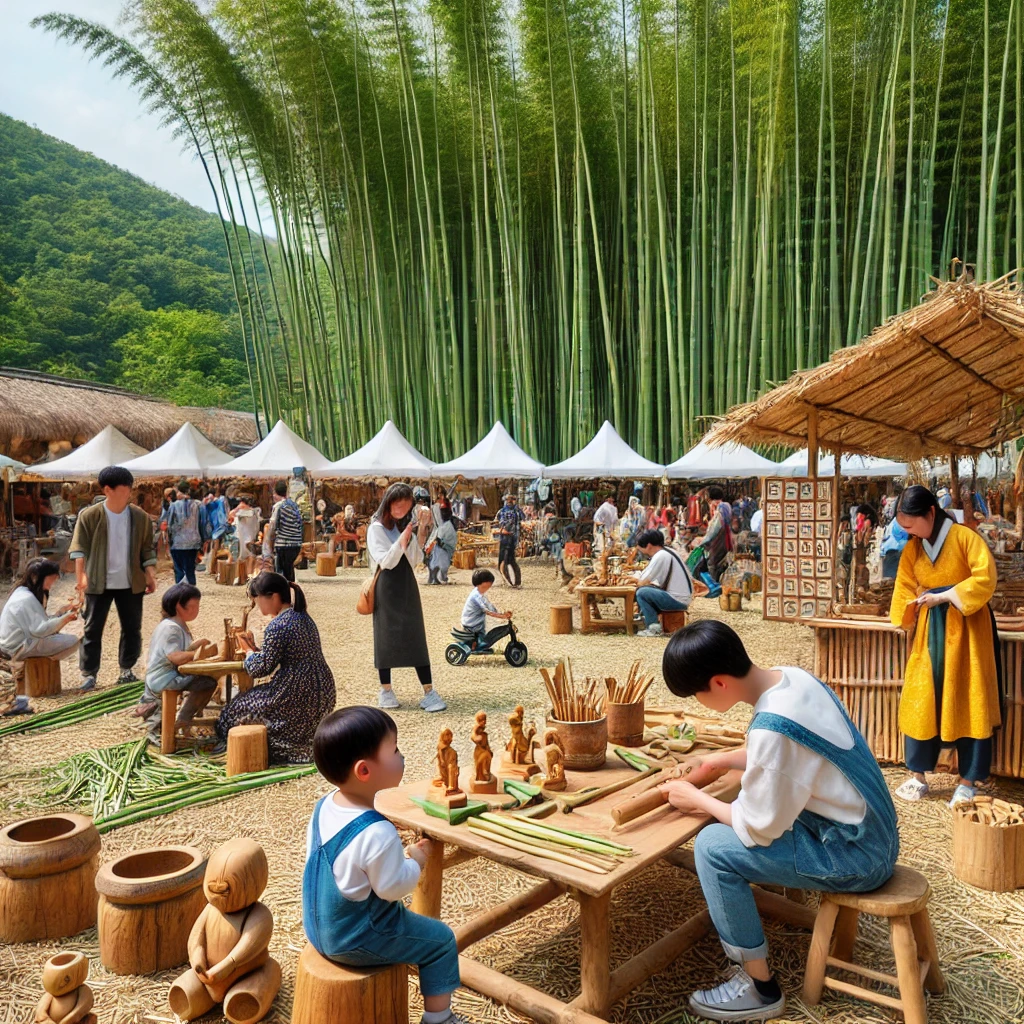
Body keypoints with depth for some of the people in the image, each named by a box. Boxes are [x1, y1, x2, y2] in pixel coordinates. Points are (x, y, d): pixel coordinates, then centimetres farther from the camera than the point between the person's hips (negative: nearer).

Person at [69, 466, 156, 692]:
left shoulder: (140, 516, 0)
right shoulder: (89, 516, -8)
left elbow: (147, 550, 5)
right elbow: (79, 547, -11)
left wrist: (151, 576, -2)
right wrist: (81, 576, -22)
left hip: (131, 583, 3)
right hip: (99, 583, -2)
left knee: (132, 628, 9)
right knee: (93, 629, 3)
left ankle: (127, 669, 22)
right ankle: (88, 673, 12)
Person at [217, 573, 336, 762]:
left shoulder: (277, 627, -18)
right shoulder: (303, 617, 10)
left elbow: (261, 668, -14)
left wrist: (249, 652, 5)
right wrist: (255, 648, 11)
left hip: (299, 695, -9)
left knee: (240, 707, 11)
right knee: (256, 697, 29)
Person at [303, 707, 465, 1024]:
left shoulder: (324, 806, -8)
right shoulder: (377, 833, -33)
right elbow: (393, 887, -24)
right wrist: (416, 860, -7)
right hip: (356, 941, -8)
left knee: (405, 920, 32)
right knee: (441, 940, 7)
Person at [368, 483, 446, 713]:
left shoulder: (406, 526, 12)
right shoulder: (376, 529, -5)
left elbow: (414, 561, 6)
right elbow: (385, 561, -14)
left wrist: (420, 535, -5)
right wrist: (401, 541, -24)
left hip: (407, 586, 5)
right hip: (386, 588, -4)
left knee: (416, 638, -1)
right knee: (386, 637, 2)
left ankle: (429, 691, -4)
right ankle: (385, 690, 16)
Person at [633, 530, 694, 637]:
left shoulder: (660, 556, -16)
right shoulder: (667, 552, 13)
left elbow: (642, 582, -15)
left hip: (678, 600, -10)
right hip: (682, 598, 10)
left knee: (641, 592, -14)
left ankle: (655, 628, -8)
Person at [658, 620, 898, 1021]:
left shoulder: (771, 727, -30)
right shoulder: (792, 676, -4)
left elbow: (760, 829, -19)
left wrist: (696, 798, -5)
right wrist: (723, 761, 12)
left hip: (855, 857, -9)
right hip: (872, 835, 9)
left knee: (712, 847, -11)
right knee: (741, 808, 18)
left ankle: (760, 989, 2)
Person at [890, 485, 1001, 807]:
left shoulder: (965, 537, -11)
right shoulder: (911, 550, 5)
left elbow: (985, 579, -17)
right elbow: (905, 588, 13)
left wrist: (945, 596, -19)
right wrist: (913, 606, -1)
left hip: (965, 628, -4)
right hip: (929, 630, 5)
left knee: (968, 702, 1)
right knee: (920, 700, 2)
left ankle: (968, 783, 9)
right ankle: (918, 776, 12)